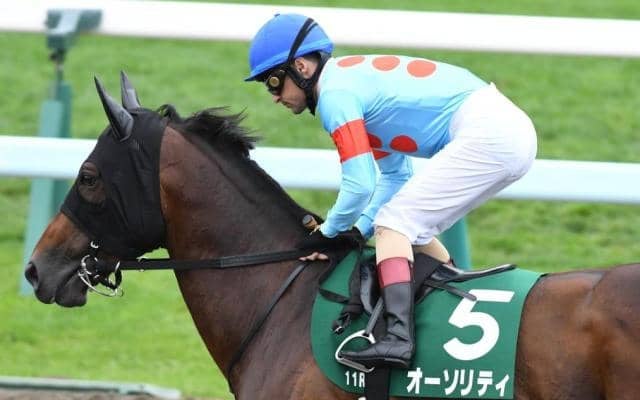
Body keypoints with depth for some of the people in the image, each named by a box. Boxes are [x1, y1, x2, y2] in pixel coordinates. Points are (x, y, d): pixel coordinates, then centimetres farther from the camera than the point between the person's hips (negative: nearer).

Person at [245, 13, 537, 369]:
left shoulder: (335, 94, -10)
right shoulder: (354, 77, 21)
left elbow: (360, 185, -15)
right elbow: (396, 175, 23)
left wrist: (330, 232, 2)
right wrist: (358, 229, 12)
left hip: (486, 135, -10)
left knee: (394, 222, -12)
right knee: (413, 230, 19)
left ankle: (399, 338, -28)